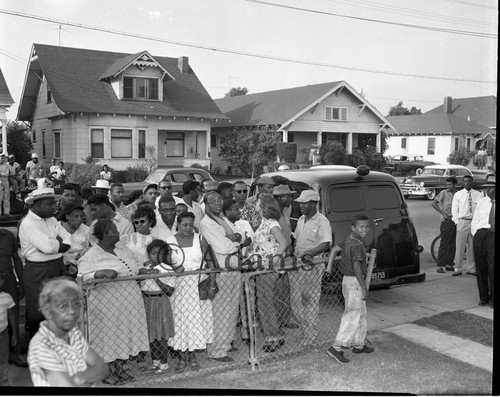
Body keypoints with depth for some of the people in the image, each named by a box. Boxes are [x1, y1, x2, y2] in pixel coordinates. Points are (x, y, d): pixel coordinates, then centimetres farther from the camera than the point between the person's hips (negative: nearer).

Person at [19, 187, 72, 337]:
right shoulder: (28, 223, -16)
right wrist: (59, 242, -6)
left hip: (57, 268, 8)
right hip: (38, 272, -7)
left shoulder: (51, 220, 10)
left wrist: (56, 245, -12)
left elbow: (68, 239, 6)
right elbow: (48, 247, -26)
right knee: (38, 313, 4)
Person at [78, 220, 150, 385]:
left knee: (125, 334, 13)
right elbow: (82, 278, -18)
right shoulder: (90, 257, -9)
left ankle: (119, 367, 29)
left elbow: (136, 267, 21)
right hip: (107, 305, -6)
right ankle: (107, 371, 20)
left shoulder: (124, 250, 11)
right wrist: (102, 273, -31)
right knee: (108, 336, 3)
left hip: (130, 302, 6)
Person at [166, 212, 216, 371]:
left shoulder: (200, 240, 1)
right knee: (180, 318, 0)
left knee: (197, 318, 3)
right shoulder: (169, 242, -1)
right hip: (178, 286, -1)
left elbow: (210, 263, 0)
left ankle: (192, 355, 15)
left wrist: (212, 286, -6)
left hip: (199, 285, 1)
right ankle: (182, 356, 10)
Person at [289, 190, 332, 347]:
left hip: (313, 265, -7)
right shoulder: (301, 220, 13)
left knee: (311, 300, 2)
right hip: (296, 263, 7)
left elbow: (326, 244, -21)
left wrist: (310, 253, -35)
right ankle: (306, 328, 25)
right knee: (295, 300, 10)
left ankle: (310, 334, 12)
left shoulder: (322, 222, -11)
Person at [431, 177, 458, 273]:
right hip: (446, 221, -5)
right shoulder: (443, 193, -5)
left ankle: (449, 264, 18)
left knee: (453, 244, 8)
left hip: (455, 221, 5)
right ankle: (440, 266, -3)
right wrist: (443, 213, -16)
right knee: (444, 244, -6)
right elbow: (433, 203, -11)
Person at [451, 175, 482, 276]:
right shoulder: (458, 194, 5)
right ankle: (458, 269, 3)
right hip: (462, 221, -1)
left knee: (472, 246, 6)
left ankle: (471, 269, 16)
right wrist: (457, 222, -3)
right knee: (460, 246, -3)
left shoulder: (478, 195, 7)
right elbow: (454, 210, 6)